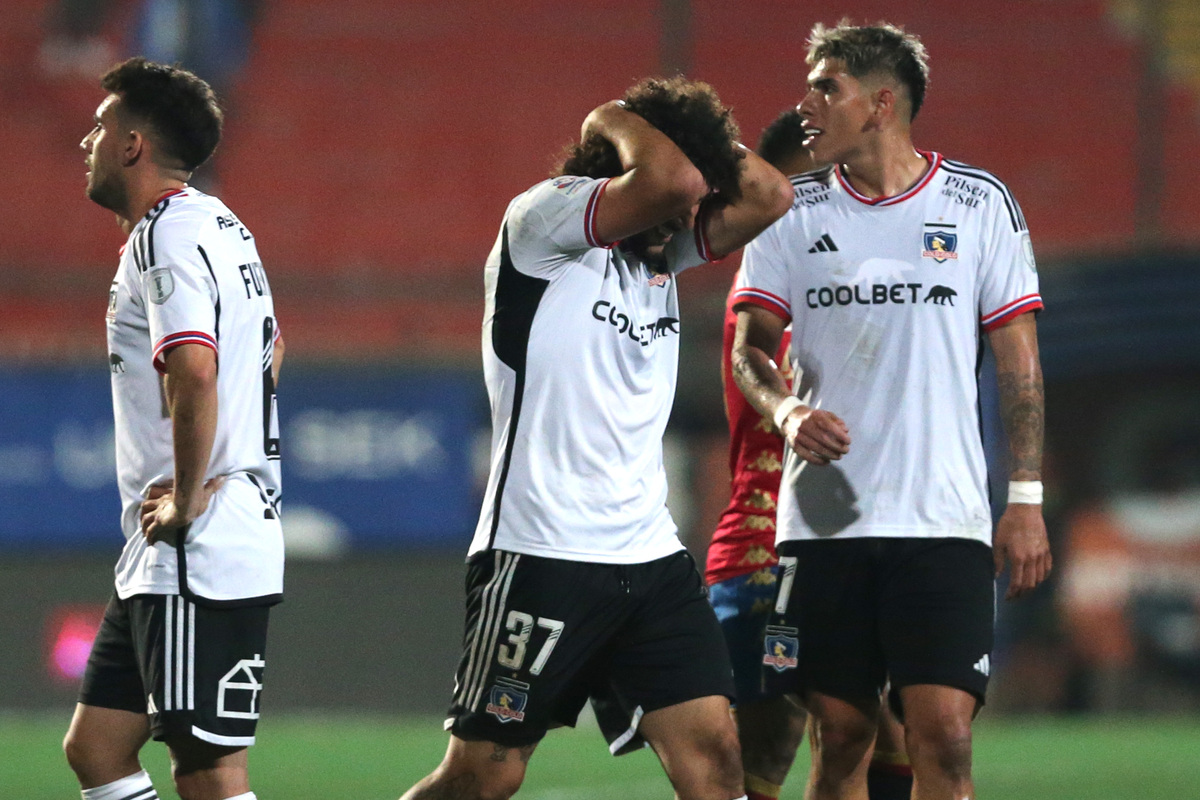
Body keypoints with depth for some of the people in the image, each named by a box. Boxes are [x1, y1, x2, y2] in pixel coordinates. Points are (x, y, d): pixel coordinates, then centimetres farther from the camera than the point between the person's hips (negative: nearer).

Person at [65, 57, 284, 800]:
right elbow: (268, 354, 32)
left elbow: (194, 372, -30)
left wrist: (187, 502, -20)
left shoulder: (167, 235, -14)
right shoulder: (220, 227, 18)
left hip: (199, 558, -10)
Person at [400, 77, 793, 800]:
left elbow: (767, 194, 9)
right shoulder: (542, 220, -8)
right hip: (540, 554, -7)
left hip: (650, 556, 7)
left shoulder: (662, 251, 14)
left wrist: (692, 122, 6)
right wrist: (612, 122, -6)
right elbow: (672, 179, -23)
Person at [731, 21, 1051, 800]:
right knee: (840, 737, 2)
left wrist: (1026, 500, -1)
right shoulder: (793, 212, 7)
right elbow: (750, 346, 7)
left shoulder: (981, 203, 3)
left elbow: (1019, 363, 5)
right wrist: (786, 410, -16)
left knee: (944, 736, -11)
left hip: (945, 522, -2)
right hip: (823, 521, 2)